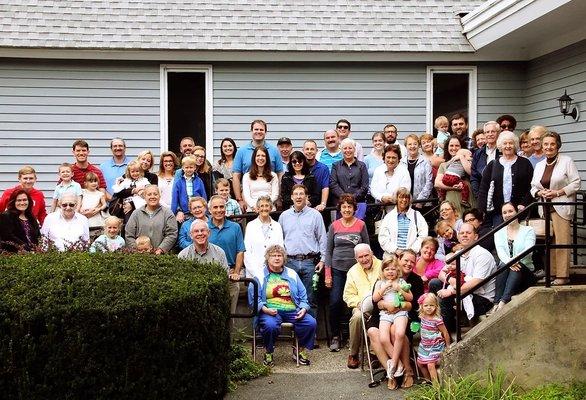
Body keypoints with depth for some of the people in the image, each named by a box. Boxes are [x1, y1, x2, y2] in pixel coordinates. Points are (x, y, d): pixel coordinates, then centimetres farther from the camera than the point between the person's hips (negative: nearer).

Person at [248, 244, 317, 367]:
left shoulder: (292, 274, 20)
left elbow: (303, 295, 19)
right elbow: (253, 297, 1)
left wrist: (303, 308, 0)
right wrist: (264, 308, -16)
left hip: (292, 311, 3)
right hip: (270, 311, -3)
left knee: (311, 323, -22)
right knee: (271, 325, -37)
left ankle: (300, 351, 2)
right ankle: (268, 353, -9)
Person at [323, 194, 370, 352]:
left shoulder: (361, 225, 4)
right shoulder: (334, 226, 5)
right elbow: (328, 250, 7)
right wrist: (327, 274, 1)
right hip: (337, 269, 0)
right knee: (335, 303, -5)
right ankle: (335, 337, 8)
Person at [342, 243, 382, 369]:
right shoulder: (353, 271, 15)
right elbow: (348, 295, 12)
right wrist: (359, 302, -8)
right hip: (361, 307, 2)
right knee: (357, 317, -33)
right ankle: (353, 354, -15)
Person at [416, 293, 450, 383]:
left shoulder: (437, 319, -22)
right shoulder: (422, 317, -3)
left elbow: (445, 333, -13)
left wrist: (448, 346, -5)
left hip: (435, 346, -7)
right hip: (425, 345, 8)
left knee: (430, 364, -16)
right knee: (420, 363, 13)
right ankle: (428, 381, 31)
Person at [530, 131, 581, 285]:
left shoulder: (567, 161, -1)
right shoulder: (539, 165, 17)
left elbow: (576, 183, -5)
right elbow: (533, 186, 19)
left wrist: (557, 192, -13)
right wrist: (540, 193, -3)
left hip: (561, 208, -5)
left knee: (562, 242, -9)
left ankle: (563, 275, -5)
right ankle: (551, 273, 11)